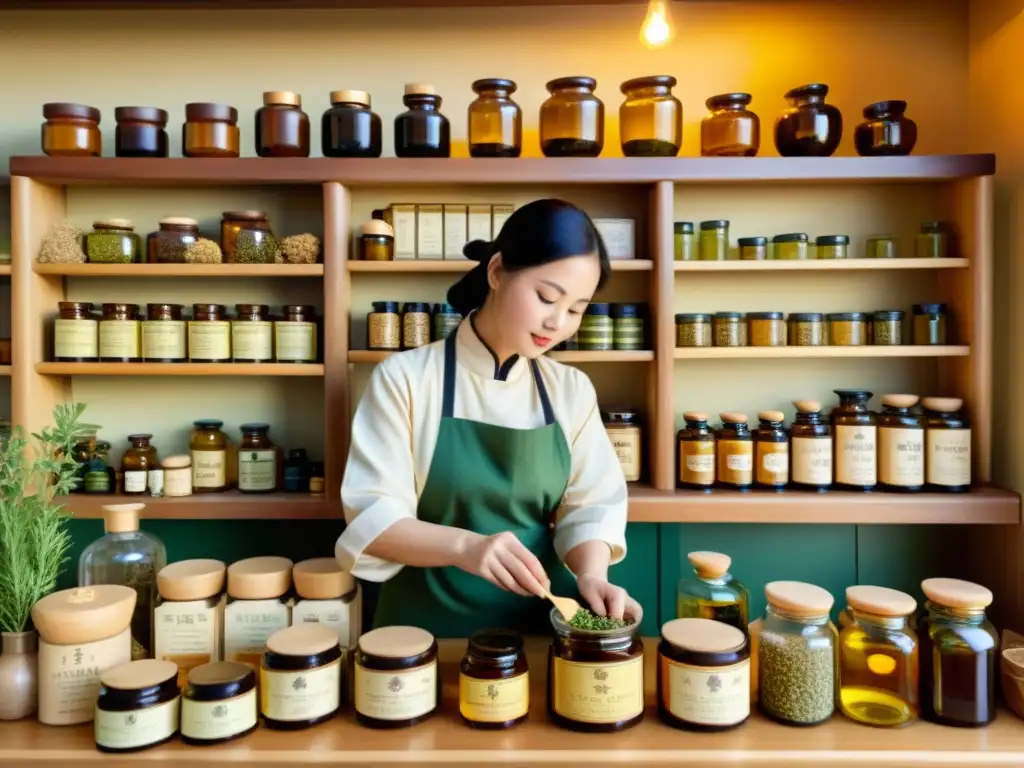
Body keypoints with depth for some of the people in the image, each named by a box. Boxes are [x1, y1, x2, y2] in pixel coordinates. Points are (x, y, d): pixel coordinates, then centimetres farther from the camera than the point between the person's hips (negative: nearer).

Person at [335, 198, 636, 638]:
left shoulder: (572, 390, 3)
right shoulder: (405, 377, -8)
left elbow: (590, 505, 1)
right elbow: (372, 517, -11)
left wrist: (591, 573, -19)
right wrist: (464, 546, -27)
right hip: (428, 624, -2)